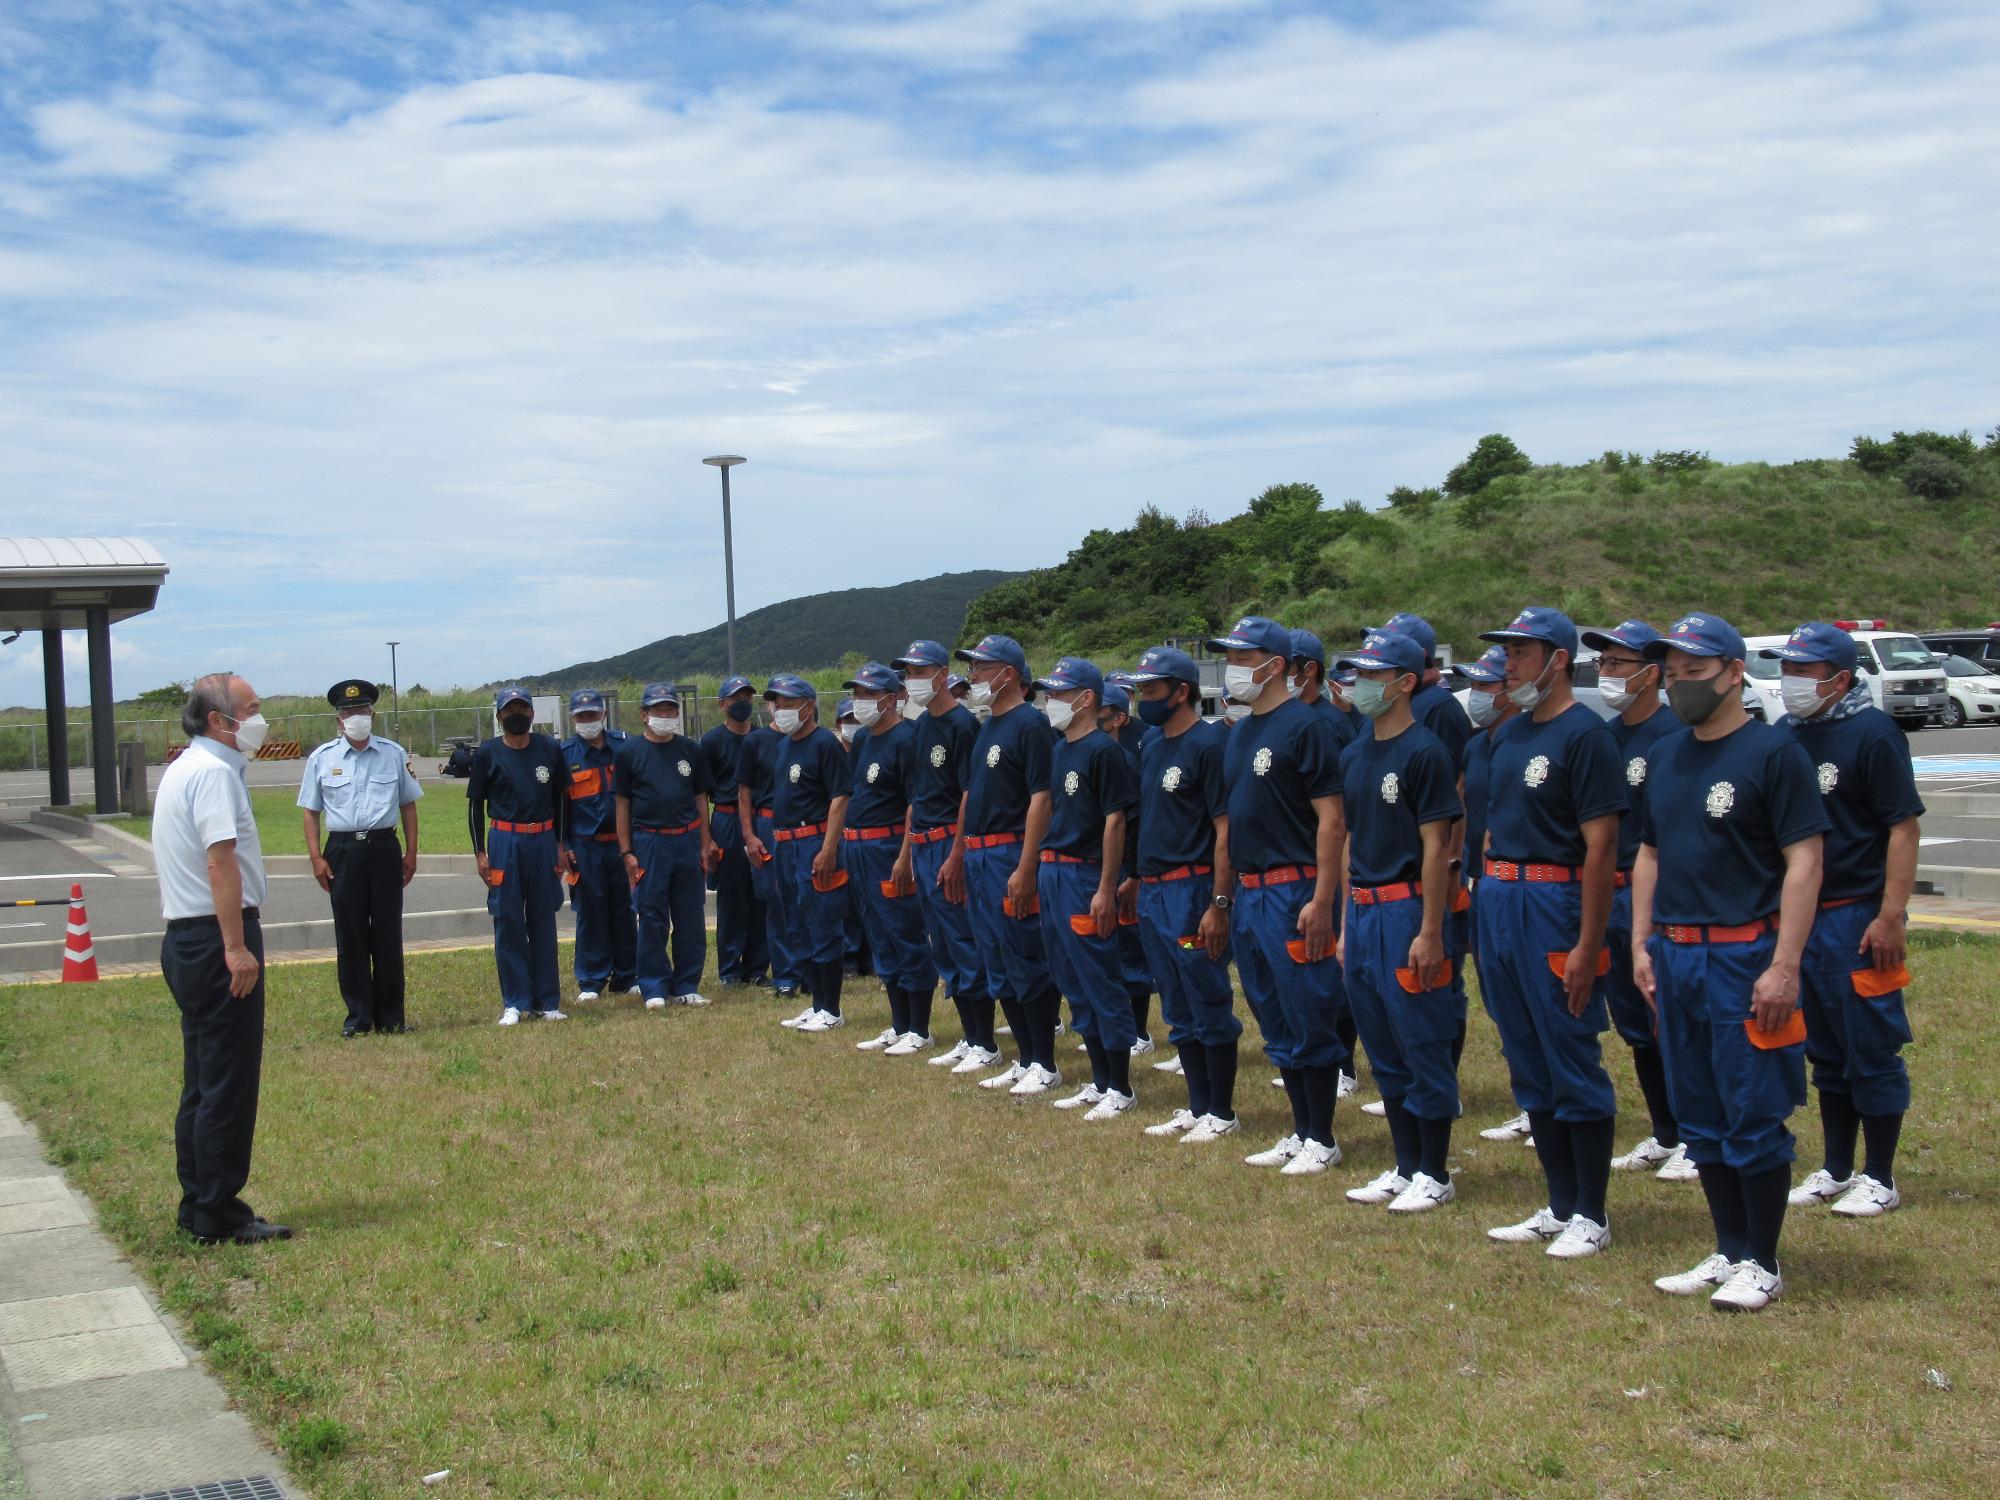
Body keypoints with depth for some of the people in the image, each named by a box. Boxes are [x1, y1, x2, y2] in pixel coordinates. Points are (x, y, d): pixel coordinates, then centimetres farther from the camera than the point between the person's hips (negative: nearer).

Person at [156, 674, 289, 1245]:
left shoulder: (183, 769, 19)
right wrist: (236, 947, -25)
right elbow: (221, 860, -23)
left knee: (203, 1084, 15)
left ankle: (199, 1206, 22)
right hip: (216, 939, -11)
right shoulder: (213, 772, -14)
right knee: (229, 1085, -5)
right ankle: (217, 1215, 0)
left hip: (186, 938, 11)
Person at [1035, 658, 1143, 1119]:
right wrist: (1041, 870, 13)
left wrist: (1105, 890, -18)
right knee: (1073, 983, 13)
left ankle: (1121, 1090, 6)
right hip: (1052, 873, 9)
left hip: (1085, 874, -9)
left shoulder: (1103, 750, -12)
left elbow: (1114, 821, -15)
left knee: (1101, 983, -3)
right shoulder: (1058, 751, 13)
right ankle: (1100, 1082, 22)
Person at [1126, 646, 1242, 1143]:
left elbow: (1225, 829, -16)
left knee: (1210, 1007, 0)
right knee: (1179, 1010, 14)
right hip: (1153, 892, 9)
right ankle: (1197, 1107, 23)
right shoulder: (1152, 743, 12)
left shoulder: (1208, 743, -13)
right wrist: (1137, 881, 15)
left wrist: (1219, 904, -19)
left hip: (1191, 890, -9)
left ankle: (1221, 1113, 10)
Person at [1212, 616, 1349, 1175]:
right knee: (1277, 1024, 13)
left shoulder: (1304, 725, -11)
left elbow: (1332, 819, -15)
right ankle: (1300, 1133, 22)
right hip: (1249, 894, 9)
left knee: (1309, 1020, -1)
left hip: (1294, 891, -9)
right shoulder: (1239, 733, 15)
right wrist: (1224, 895, 16)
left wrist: (1321, 902, -20)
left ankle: (1322, 1140, 9)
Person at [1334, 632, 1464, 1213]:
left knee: (1424, 1048, 0)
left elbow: (1435, 848, -14)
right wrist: (1346, 925, 14)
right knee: (1385, 1051, 14)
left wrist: (1430, 933, -17)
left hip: (1406, 910, -8)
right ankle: (1406, 1167, 23)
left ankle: (1434, 1175, 10)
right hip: (1363, 911, 8)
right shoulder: (1354, 756, 12)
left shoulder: (1425, 752, -11)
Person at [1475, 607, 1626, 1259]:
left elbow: (1600, 848, -15)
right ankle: (1560, 1208, 23)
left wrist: (1587, 946, -19)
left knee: (1573, 1063, -1)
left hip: (1554, 903, -8)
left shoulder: (1585, 734, -11)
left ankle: (1592, 1216, 10)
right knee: (1528, 1065, 13)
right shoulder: (1508, 735, 14)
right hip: (1498, 903, 9)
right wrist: (1487, 920, 12)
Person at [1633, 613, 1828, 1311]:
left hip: (1743, 956, -7)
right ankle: (1728, 1252, 24)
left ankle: (1761, 1264, 11)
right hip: (1675, 957, 7)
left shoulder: (1774, 751, -8)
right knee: (1701, 1116, 12)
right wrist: (1641, 944, 12)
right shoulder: (1665, 757, 13)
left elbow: (1804, 861, -12)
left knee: (1753, 1117, -1)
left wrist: (1784, 966, -18)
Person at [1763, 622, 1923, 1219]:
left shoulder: (1872, 733, -11)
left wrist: (1890, 916, -17)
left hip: (1856, 917, -7)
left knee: (1873, 1049, 3)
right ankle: (1835, 1170, 26)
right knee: (1827, 1051, 15)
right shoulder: (1783, 735, 9)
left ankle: (1880, 1179, 13)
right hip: (1796, 917, 7)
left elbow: (1904, 826, -13)